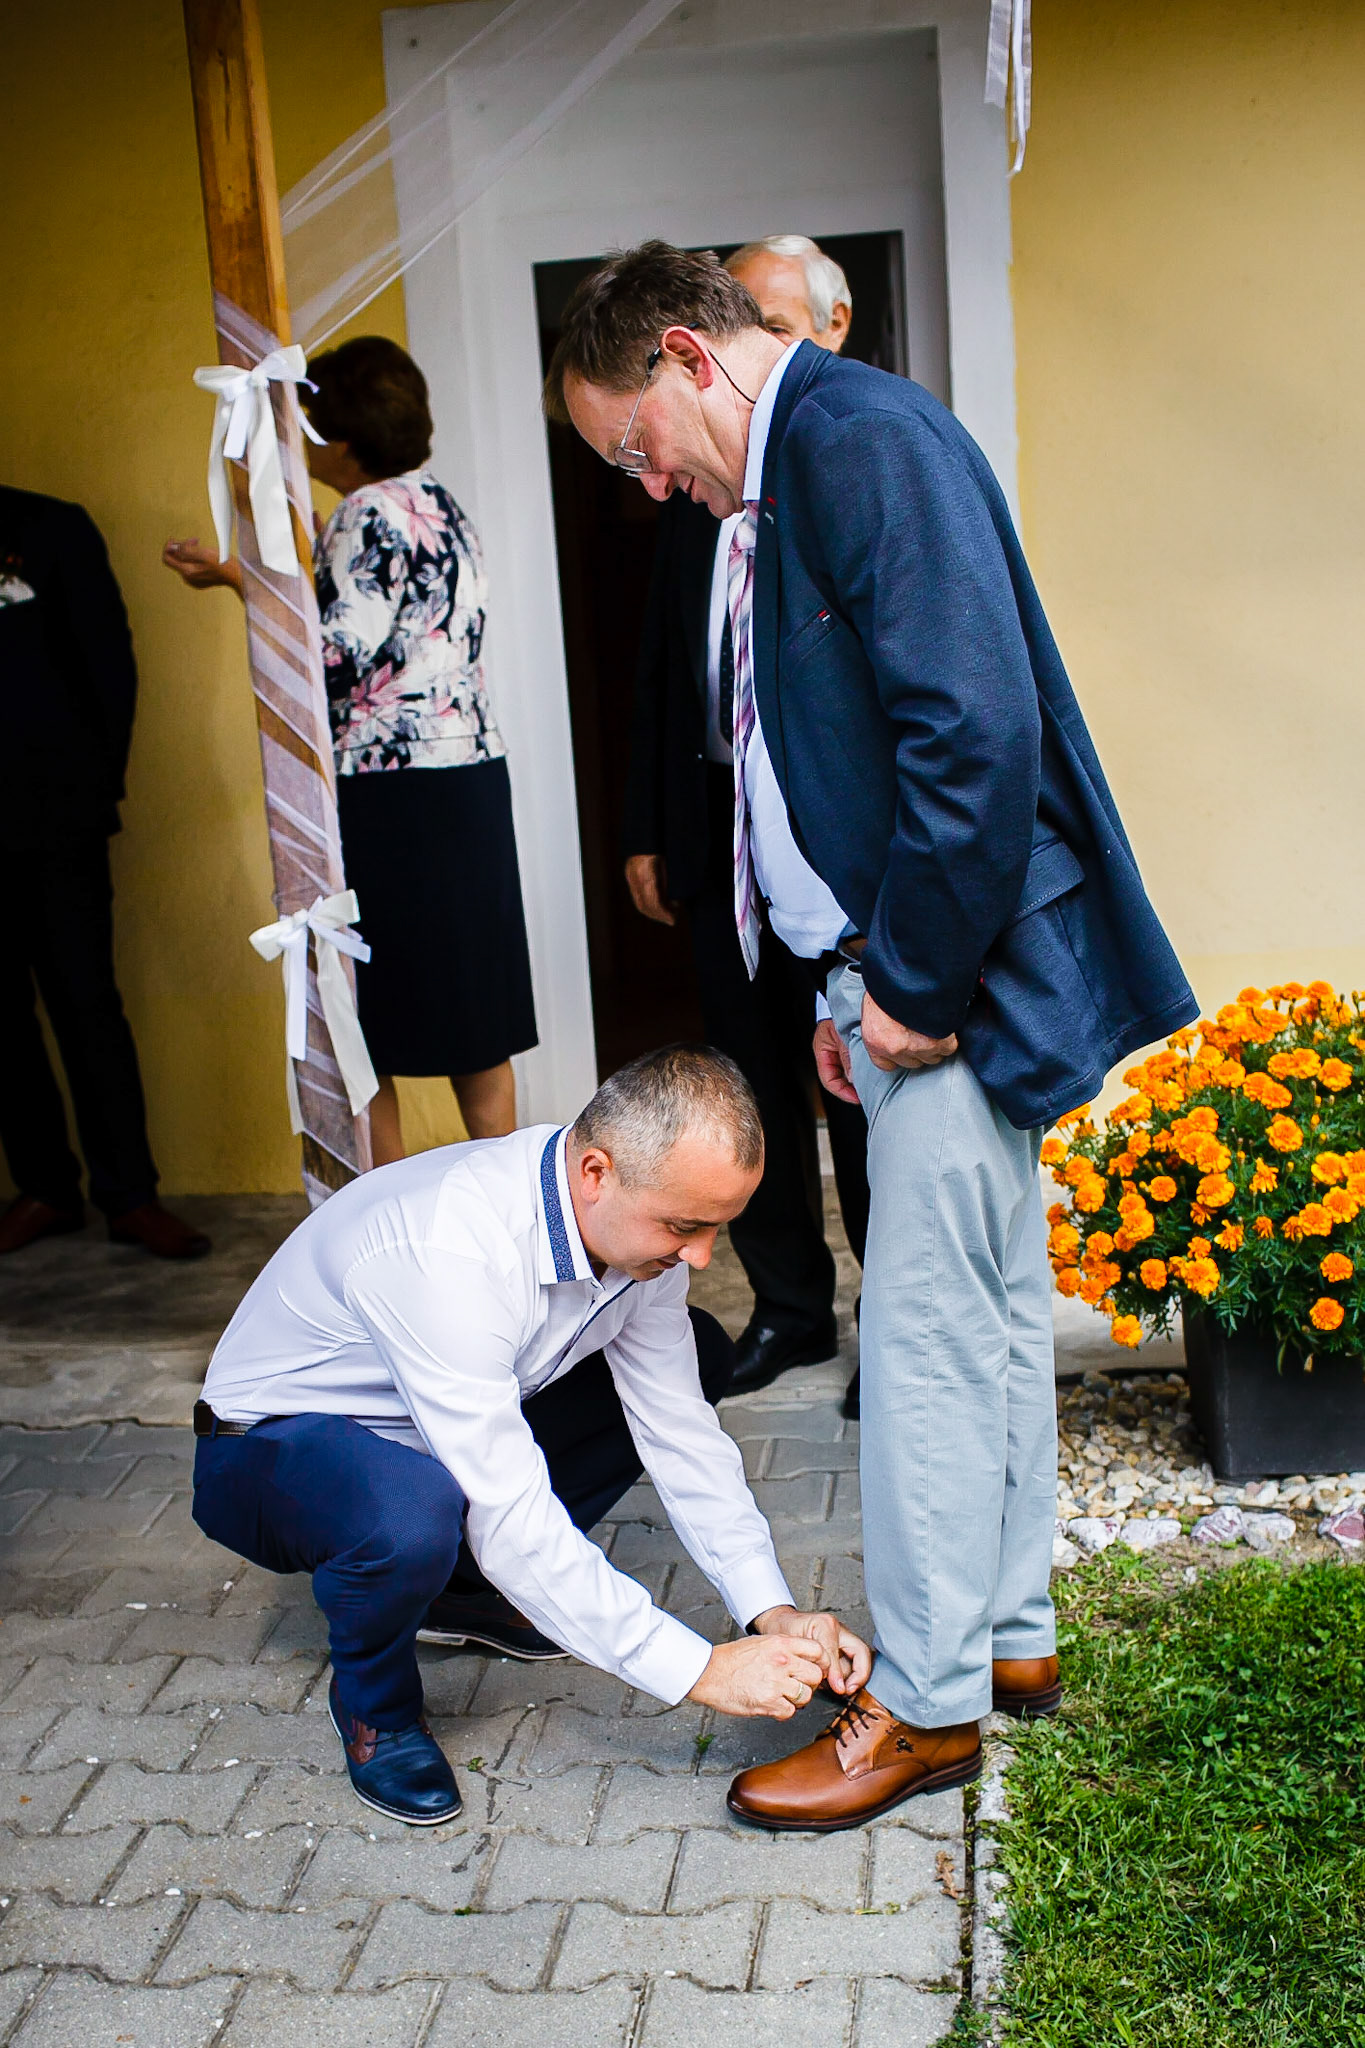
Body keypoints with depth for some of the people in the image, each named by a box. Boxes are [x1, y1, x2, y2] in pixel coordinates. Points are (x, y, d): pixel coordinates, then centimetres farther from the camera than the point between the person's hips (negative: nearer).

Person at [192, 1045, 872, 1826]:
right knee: (415, 1516, -41)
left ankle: (468, 1585, 8)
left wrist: (772, 1612, -17)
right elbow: (512, 1521, -38)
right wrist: (703, 1669, -36)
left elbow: (679, 1429, -8)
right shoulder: (446, 1254, -39)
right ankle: (375, 1707, -5)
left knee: (696, 1356, 0)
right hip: (273, 1443, -7)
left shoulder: (638, 1216, -15)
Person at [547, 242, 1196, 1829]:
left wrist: (916, 982, -19)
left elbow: (978, 730, -25)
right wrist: (857, 982, 13)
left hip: (959, 974, -10)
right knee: (991, 1313, 17)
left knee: (927, 1336, -1)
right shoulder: (791, 472, 16)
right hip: (923, 971, 10)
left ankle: (927, 1701, 15)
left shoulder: (862, 439, -15)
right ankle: (1008, 1637, 32)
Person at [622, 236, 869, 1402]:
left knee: (863, 1086, 5)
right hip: (721, 827, 5)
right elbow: (662, 661, 14)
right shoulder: (697, 483, 12)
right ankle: (790, 1303, 29)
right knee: (754, 1084, 13)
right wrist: (648, 827, 12)